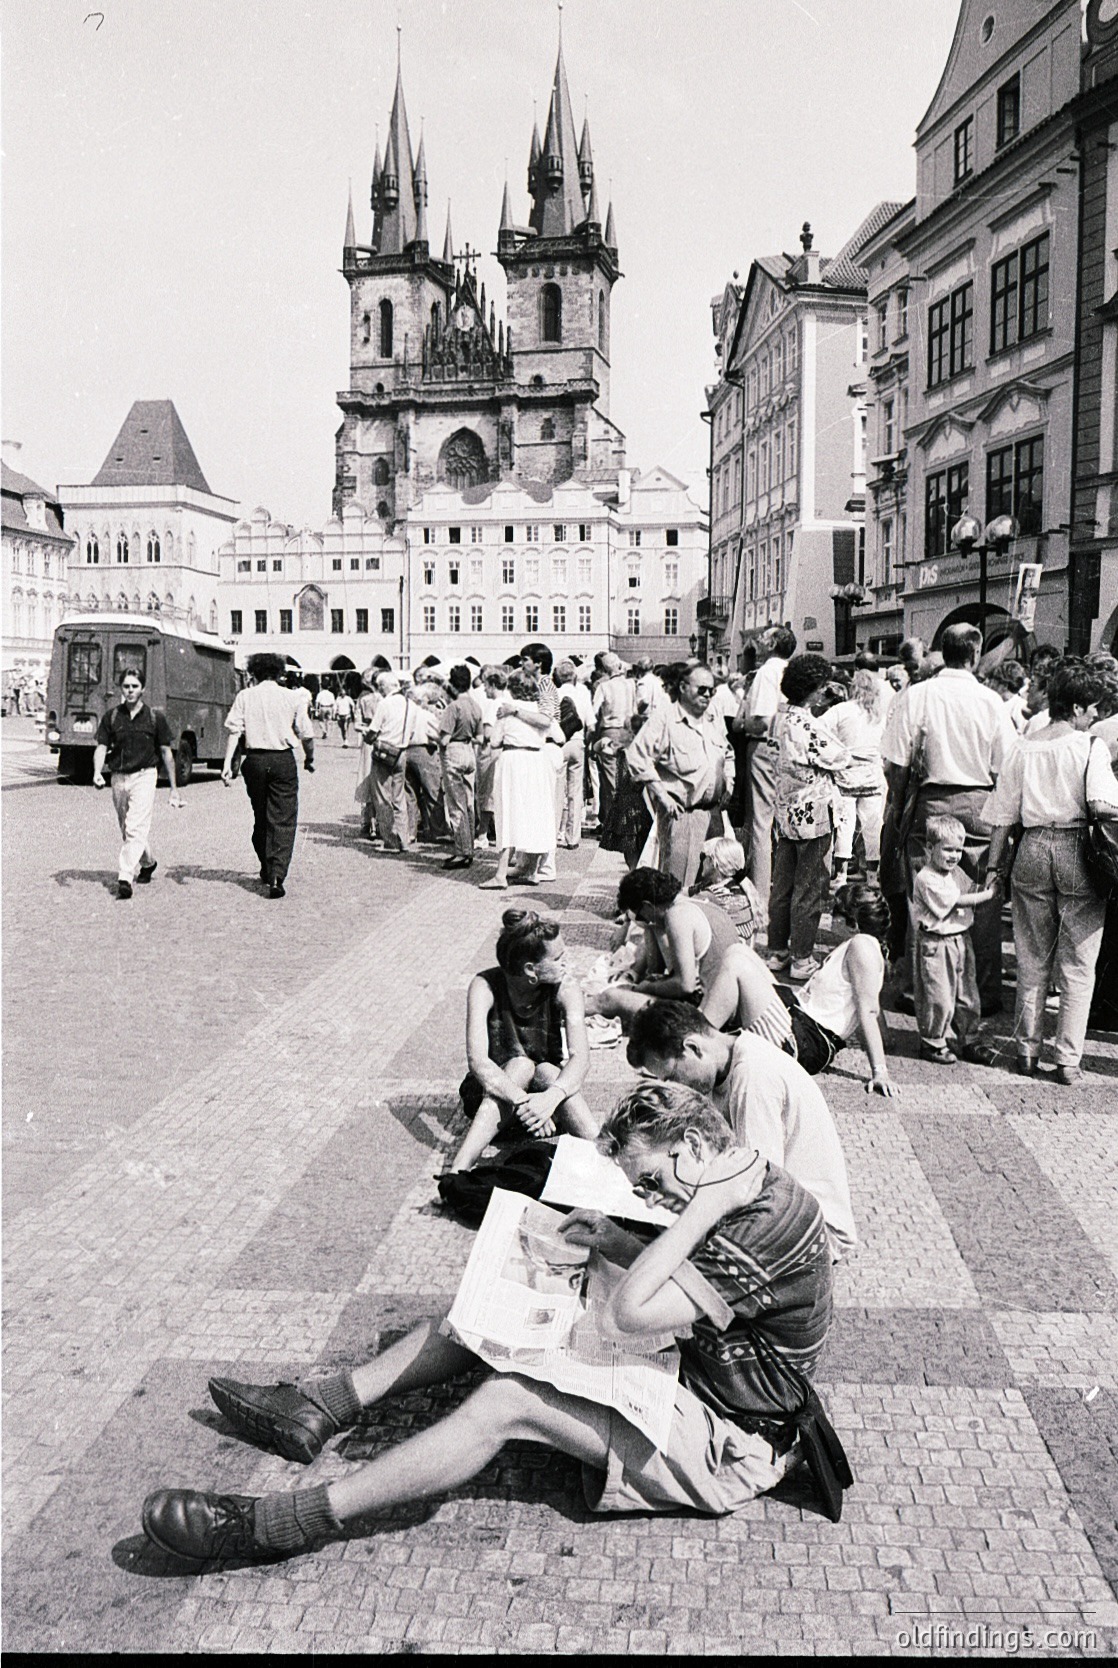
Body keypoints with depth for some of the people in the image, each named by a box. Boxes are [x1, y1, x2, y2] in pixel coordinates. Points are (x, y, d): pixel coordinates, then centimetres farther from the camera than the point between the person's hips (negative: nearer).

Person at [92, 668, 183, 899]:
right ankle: (148, 863, 40)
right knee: (126, 830, 16)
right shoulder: (111, 716, 5)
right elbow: (101, 747, 3)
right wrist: (97, 772, -16)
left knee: (135, 828, -16)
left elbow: (166, 753, 5)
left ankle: (125, 878, -19)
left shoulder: (155, 718, 0)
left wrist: (173, 788, 5)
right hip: (118, 777, 4)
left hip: (144, 776, -4)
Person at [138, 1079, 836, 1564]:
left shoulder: (767, 1225, -29)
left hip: (728, 1444, -10)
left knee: (506, 1403, -22)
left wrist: (706, 1206, -31)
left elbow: (629, 1312, -34)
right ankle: (325, 1403, 10)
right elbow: (683, 1273, 13)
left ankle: (285, 1522, -17)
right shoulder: (754, 1188, 1)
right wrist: (614, 1241, -6)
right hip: (698, 1369, 10)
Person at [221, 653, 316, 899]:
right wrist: (309, 759, 18)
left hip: (255, 759, 2)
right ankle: (276, 876, -11)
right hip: (283, 759, -2)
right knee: (283, 820, 0)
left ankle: (267, 870, 31)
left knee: (260, 816, 19)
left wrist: (227, 763, -8)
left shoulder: (245, 696, 3)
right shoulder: (292, 697, 1)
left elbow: (233, 730, -6)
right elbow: (307, 735, 1)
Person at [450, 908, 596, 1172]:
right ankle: (458, 1172, -42)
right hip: (492, 1094, -1)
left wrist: (550, 1098, -47)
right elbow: (477, 1061, -32)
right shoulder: (485, 986, -22)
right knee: (521, 1065, -33)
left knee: (547, 1072, -31)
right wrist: (524, 1101, -46)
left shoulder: (565, 988, -17)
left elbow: (580, 1058, -27)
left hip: (549, 1083, 1)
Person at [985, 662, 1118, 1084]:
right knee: (1077, 966, 5)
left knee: (1031, 962, 14)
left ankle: (1027, 1049, 20)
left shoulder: (1023, 748, 5)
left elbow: (1003, 813, 5)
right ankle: (1068, 1059, 6)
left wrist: (995, 862, 12)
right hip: (1077, 850, -4)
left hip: (1033, 848, 4)